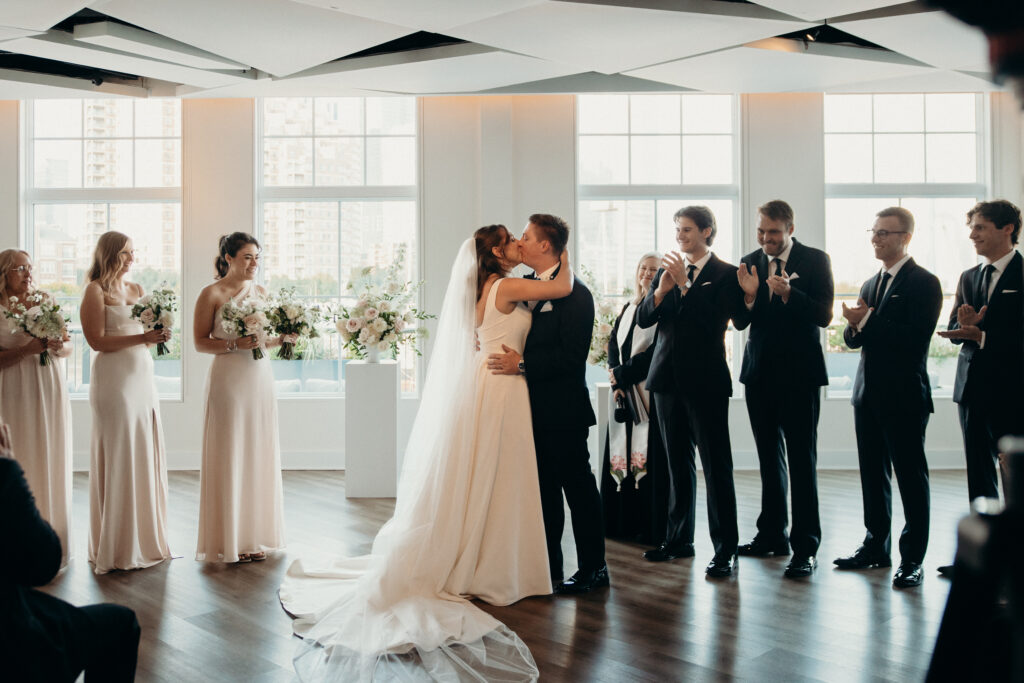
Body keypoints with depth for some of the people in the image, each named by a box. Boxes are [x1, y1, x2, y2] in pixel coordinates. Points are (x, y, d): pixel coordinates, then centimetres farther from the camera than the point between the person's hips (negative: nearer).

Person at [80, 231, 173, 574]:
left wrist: (160, 333, -1)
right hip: (114, 379, -7)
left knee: (147, 457, 8)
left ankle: (146, 538, 18)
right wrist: (142, 337, -18)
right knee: (119, 459, -4)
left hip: (144, 376, 7)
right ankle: (119, 548, 6)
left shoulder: (136, 289, 16)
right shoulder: (95, 291, -4)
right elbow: (97, 341, -11)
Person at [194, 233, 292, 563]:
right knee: (229, 458, -1)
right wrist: (235, 344, -19)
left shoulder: (260, 292, 13)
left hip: (260, 378, 6)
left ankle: (255, 535, 19)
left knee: (259, 455, 8)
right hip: (228, 379, -6)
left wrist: (284, 337, 0)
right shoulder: (212, 294, -4)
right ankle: (228, 540, 9)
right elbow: (200, 342, -6)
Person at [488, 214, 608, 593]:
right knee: (544, 488, 14)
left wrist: (522, 363, -22)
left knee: (578, 487, 3)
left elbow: (572, 356, -20)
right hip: (535, 409, 8)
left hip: (563, 410, -8)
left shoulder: (574, 293, -13)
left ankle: (593, 568, 16)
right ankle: (549, 568, 24)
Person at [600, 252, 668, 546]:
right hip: (623, 392, 7)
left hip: (651, 393, -7)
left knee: (650, 457, -5)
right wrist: (616, 382, -4)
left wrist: (622, 374, -8)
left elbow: (657, 351, -13)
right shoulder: (628, 307, 17)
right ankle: (624, 522, 17)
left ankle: (652, 529, 3)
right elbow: (613, 342, 11)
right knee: (621, 453, 8)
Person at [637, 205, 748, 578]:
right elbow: (643, 319, 5)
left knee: (716, 464, -4)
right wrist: (661, 289, -12)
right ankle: (679, 539, 24)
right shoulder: (668, 271, 12)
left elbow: (716, 319, -16)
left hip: (705, 379, -6)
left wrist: (685, 285, -19)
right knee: (677, 461, 14)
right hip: (668, 378, 6)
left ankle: (725, 549, 1)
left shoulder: (725, 274, -3)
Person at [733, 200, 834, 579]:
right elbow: (741, 322, 3)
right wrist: (749, 295, -16)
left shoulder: (815, 260, -5)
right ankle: (772, 534, 27)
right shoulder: (749, 262, 6)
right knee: (769, 456, 15)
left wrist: (789, 294, -26)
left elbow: (824, 315, -13)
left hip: (799, 373, -5)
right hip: (760, 372, 5)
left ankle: (806, 547, 1)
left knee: (801, 459, -4)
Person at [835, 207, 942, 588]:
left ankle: (912, 559, 7)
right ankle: (876, 546, 26)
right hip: (869, 394, 8)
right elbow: (854, 339, 14)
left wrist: (868, 322, -18)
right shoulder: (871, 284, 16)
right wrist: (856, 327, -8)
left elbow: (915, 338, -21)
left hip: (904, 396, -8)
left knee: (910, 475, 0)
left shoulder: (923, 282, -8)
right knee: (873, 474, 14)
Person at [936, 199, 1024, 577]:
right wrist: (966, 324, -10)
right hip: (972, 387, 7)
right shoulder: (968, 277, 14)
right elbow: (954, 331, 11)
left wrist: (982, 335, -18)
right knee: (979, 476, 12)